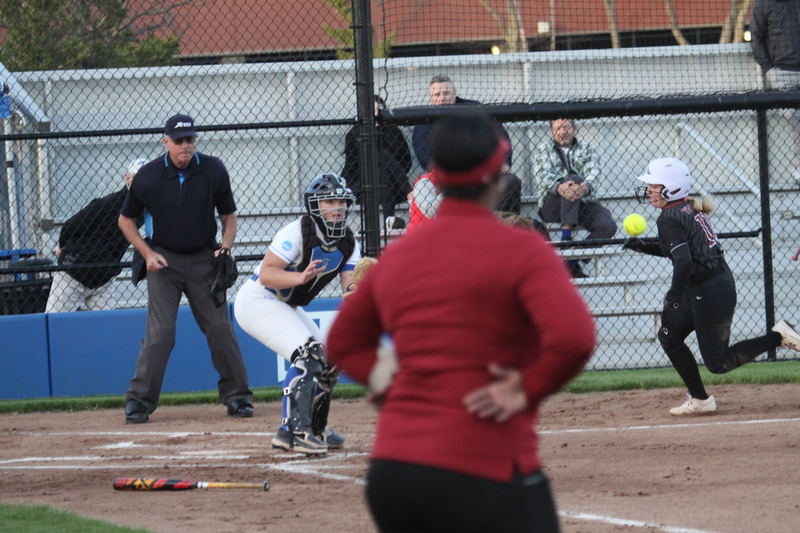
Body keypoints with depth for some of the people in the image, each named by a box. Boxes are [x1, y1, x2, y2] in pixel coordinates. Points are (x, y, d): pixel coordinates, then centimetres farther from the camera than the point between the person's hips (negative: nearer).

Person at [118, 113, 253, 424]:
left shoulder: (213, 171, -5)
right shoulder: (149, 176, -9)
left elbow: (228, 215, 7)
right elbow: (126, 220, 4)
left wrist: (224, 248, -10)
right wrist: (147, 253, -7)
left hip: (204, 259, 2)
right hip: (164, 260, -2)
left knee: (220, 327, -1)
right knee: (160, 332, -11)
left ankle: (237, 397, 10)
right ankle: (139, 401, -4)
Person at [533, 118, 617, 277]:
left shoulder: (587, 149, 16)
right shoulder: (543, 150, 11)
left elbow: (593, 174, -4)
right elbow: (543, 176, -9)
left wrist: (586, 188, -30)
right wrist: (559, 187, -33)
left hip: (584, 203, 3)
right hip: (552, 207, -3)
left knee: (608, 226, -25)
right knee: (574, 178, -32)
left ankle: (572, 260, -16)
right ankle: (566, 235, -38)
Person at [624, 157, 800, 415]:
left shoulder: (669, 219, -17)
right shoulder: (690, 209, 10)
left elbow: (683, 261, -29)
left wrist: (674, 297, -23)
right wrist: (645, 247, 19)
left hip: (709, 293, -10)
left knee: (718, 362, 1)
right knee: (670, 336, 18)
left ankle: (779, 336, -2)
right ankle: (699, 399, 20)